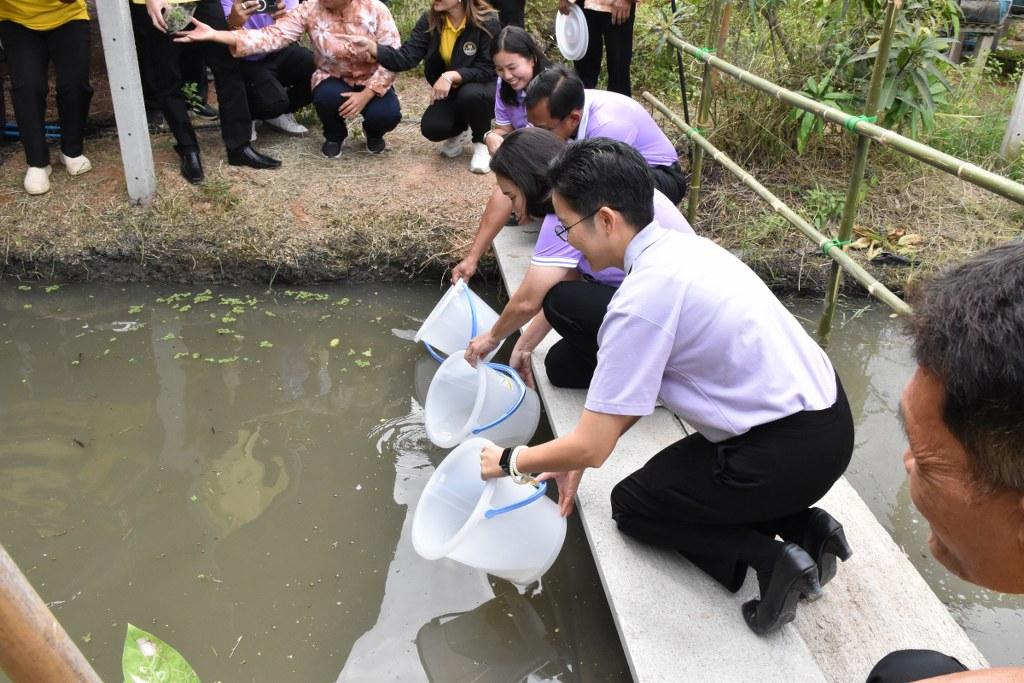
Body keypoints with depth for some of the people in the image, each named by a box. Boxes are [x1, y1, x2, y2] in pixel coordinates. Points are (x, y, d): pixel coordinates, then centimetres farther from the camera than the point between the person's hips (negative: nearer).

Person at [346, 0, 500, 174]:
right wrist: (371, 47, -32)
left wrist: (451, 76, -37)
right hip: (450, 91, 3)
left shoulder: (487, 21, -22)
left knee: (470, 94, -37)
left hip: (485, 88, -3)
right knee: (432, 128, -23)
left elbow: (487, 69, -23)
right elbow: (407, 58, -18)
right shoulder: (430, 20, -10)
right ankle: (459, 131, 15)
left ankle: (482, 143, -7)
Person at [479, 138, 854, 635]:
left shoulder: (641, 300, -24)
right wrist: (577, 458, 14)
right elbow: (637, 392, 11)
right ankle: (805, 527, 17)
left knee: (632, 505, 12)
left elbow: (591, 446, -18)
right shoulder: (680, 245, 3)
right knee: (680, 472, 29)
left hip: (787, 453, -8)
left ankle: (768, 559, -1)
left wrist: (510, 461, 0)